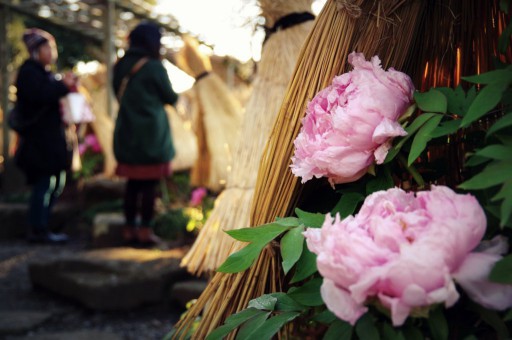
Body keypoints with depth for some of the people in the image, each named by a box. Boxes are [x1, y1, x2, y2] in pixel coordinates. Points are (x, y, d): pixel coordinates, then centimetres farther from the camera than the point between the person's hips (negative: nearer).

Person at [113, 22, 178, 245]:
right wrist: (179, 97, 19)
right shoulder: (154, 67, -11)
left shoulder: (121, 66, 7)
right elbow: (169, 97, -1)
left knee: (133, 182, 12)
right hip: (151, 134, -6)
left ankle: (129, 228, 15)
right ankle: (145, 230, 3)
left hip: (127, 132, 6)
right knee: (149, 183, 1)